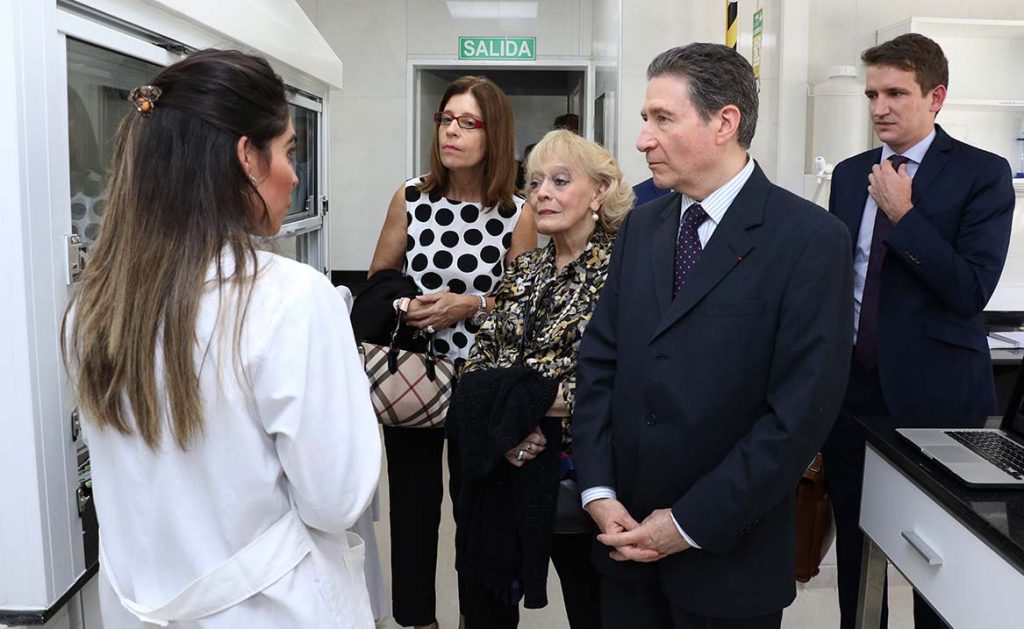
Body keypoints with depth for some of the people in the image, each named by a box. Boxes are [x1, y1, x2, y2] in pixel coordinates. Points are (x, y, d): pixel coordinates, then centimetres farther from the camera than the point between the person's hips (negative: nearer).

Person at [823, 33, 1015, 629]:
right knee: (854, 548, 14)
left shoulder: (983, 174, -6)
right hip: (853, 385, 4)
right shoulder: (849, 174, 9)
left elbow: (973, 289, -17)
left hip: (935, 391, -4)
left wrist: (903, 213, -19)